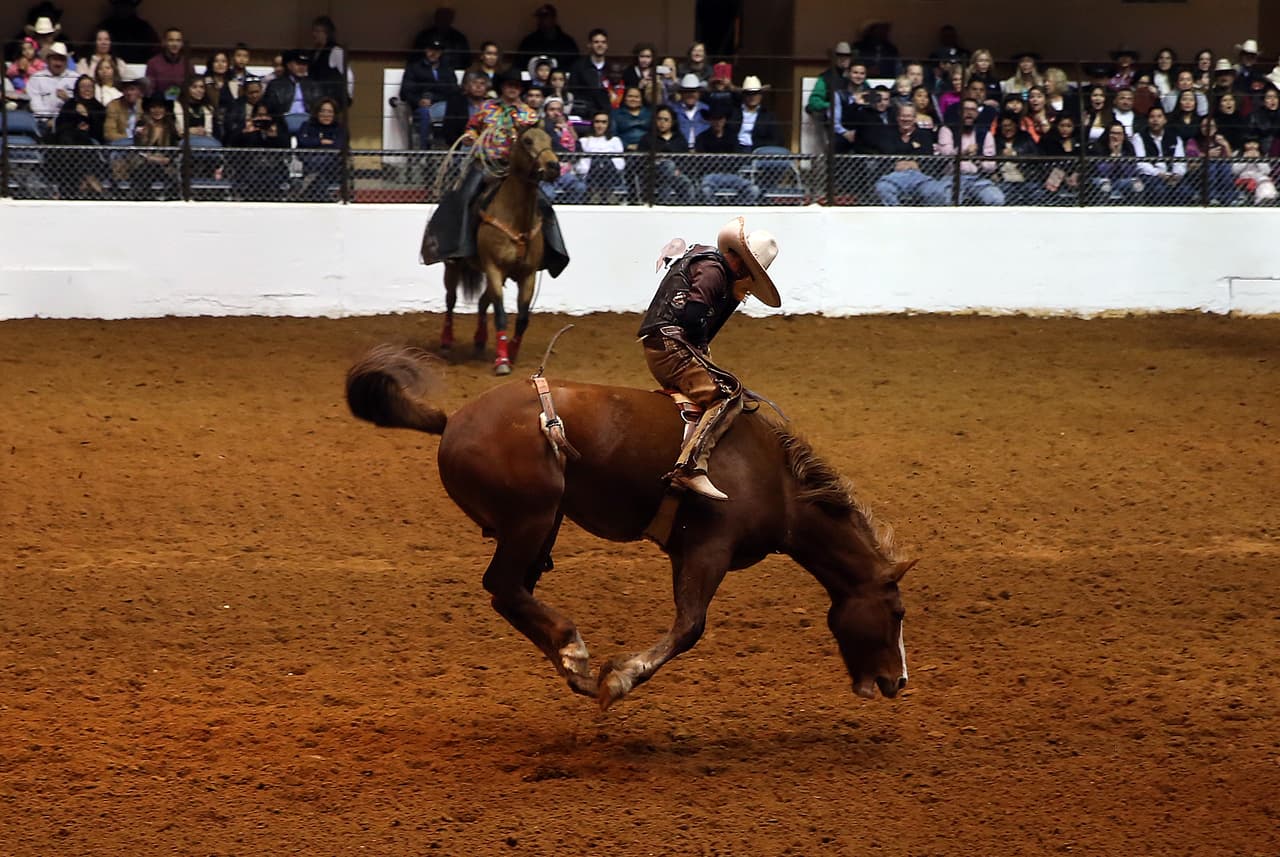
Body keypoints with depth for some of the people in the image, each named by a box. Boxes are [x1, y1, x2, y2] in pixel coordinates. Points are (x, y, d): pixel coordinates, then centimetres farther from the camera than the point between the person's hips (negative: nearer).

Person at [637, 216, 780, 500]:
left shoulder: (707, 260, 22)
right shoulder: (712, 270, -9)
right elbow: (692, 316, -21)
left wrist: (734, 297, 10)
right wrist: (701, 347, -7)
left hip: (658, 349, 11)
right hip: (671, 345, -11)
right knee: (728, 394, -22)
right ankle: (691, 467, -36)